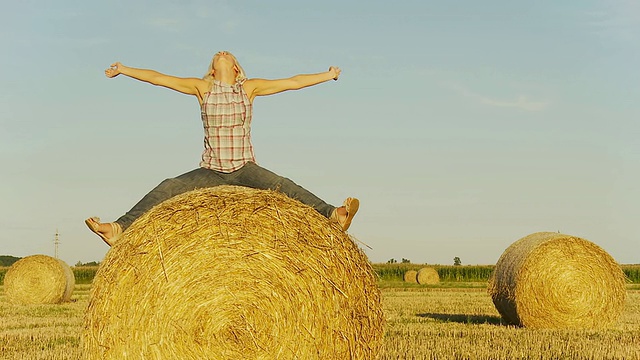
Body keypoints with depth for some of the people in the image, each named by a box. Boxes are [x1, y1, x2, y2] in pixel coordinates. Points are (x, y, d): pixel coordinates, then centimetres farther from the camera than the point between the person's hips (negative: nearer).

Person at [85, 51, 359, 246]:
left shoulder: (249, 87, 5)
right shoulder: (202, 87, 6)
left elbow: (292, 82, 4)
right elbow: (158, 78, 6)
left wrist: (328, 75, 4)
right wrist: (123, 70, 6)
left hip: (246, 170, 0)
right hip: (210, 171, 1)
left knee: (283, 186, -26)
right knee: (167, 189, -20)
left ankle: (334, 216, -37)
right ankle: (120, 229, -27)